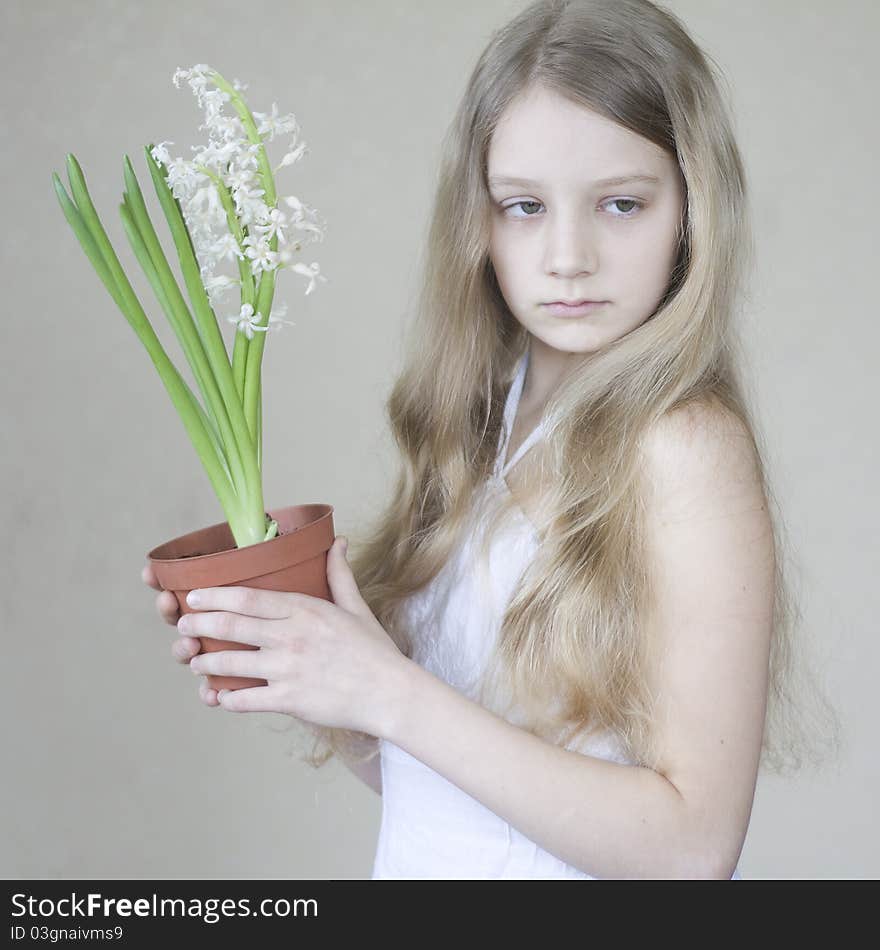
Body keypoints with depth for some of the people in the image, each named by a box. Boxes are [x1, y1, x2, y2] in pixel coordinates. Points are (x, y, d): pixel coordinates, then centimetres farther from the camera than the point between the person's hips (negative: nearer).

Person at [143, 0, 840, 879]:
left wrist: (390, 693, -26)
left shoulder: (681, 443, -21)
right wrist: (302, 679, -16)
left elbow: (692, 843, -25)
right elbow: (421, 781, 1)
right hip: (416, 862, 5)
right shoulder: (480, 432, -4)